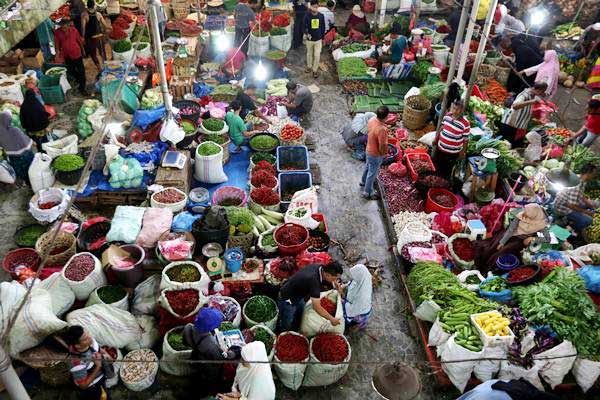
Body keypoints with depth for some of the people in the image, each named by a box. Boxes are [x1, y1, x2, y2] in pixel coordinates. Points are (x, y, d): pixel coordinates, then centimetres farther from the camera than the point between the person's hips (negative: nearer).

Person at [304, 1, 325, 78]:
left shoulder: (321, 16, -6)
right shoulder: (307, 16, -12)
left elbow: (323, 27, 4)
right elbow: (305, 26, -17)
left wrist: (322, 38, 9)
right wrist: (306, 33, -38)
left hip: (318, 39, 0)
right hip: (309, 39, 0)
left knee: (317, 56, 0)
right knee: (309, 54, 18)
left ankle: (315, 70, 15)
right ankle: (309, 67, 40)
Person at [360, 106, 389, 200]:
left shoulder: (371, 120, -14)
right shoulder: (382, 129, -39)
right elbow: (382, 146, -29)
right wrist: (384, 154, -10)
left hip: (369, 149, 8)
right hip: (376, 154, -8)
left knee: (368, 166, 32)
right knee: (372, 172, 12)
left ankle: (363, 181, 57)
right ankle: (367, 193, 30)